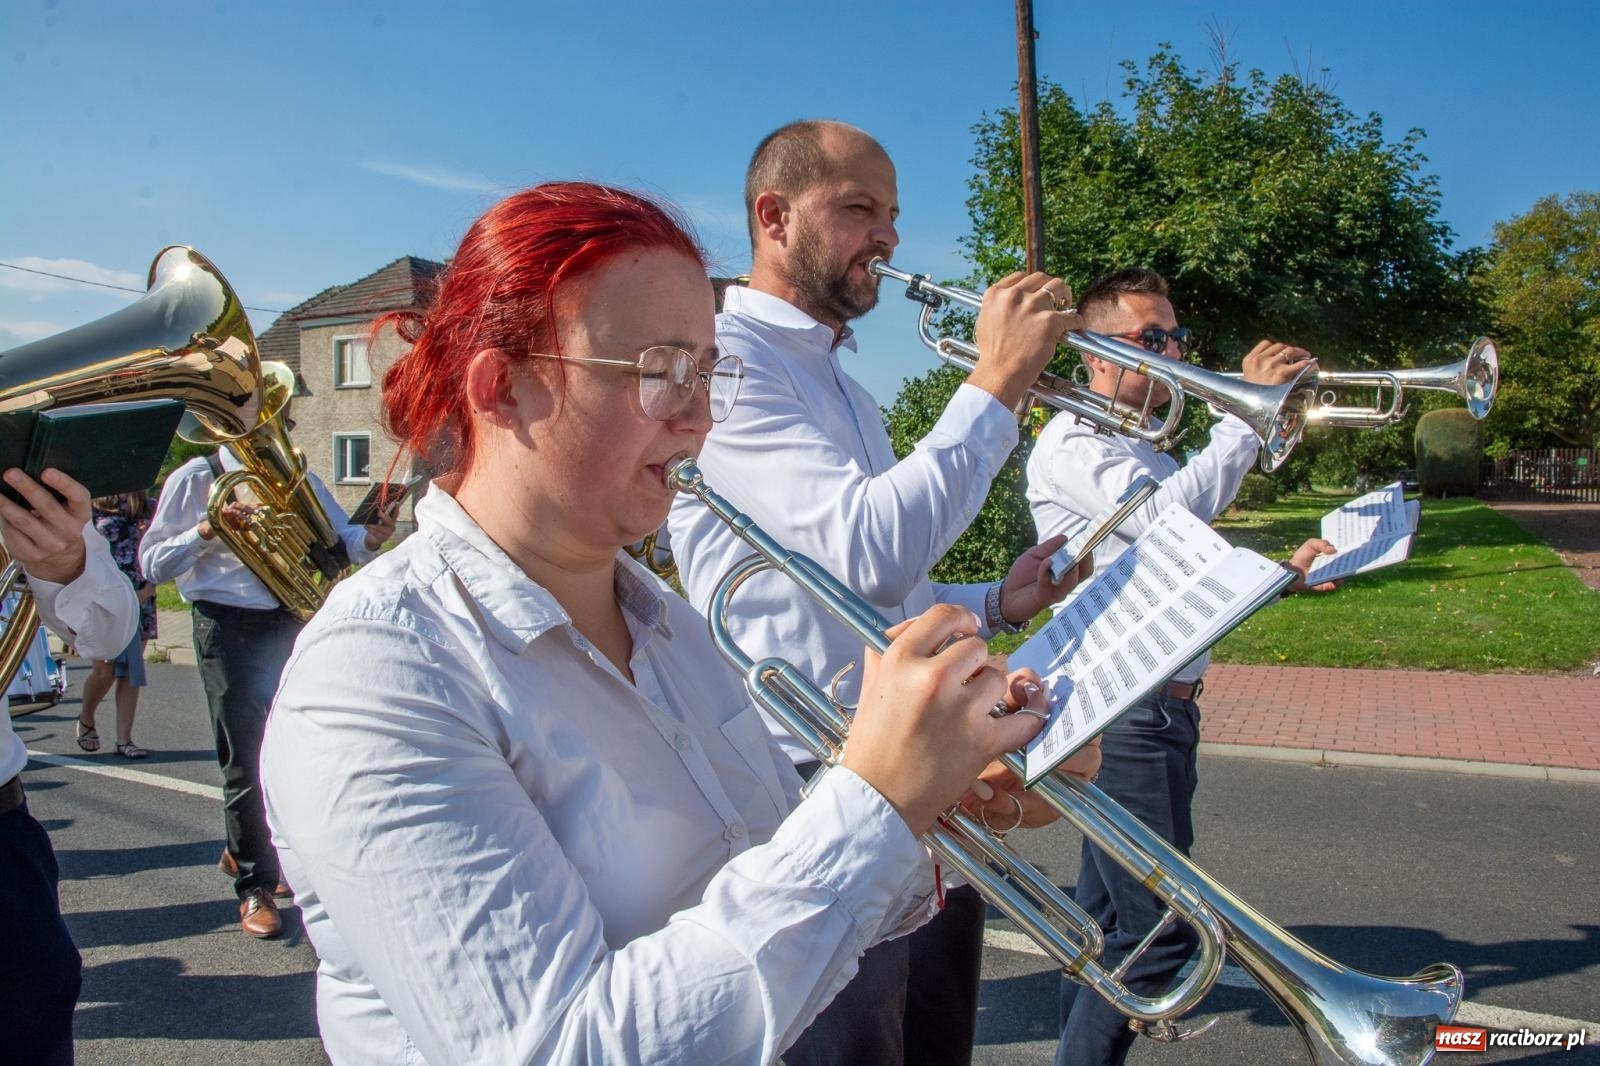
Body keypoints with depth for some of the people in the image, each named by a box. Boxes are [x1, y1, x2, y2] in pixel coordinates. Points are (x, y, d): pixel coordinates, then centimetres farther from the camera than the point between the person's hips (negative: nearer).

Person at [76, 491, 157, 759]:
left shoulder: (149, 508, 9)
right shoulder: (92, 507, 2)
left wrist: (148, 588, -5)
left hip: (140, 599, 3)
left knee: (131, 671, 3)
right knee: (105, 670, -5)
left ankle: (124, 738, 8)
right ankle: (85, 719, 23)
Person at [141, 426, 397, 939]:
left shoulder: (298, 479, 10)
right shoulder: (194, 480, -1)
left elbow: (340, 539, 3)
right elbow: (152, 564, -5)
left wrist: (369, 538, -20)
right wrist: (208, 529, -21)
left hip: (288, 626, 4)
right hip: (228, 630, -4)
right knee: (245, 761, -2)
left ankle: (244, 850, 39)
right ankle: (254, 887, 11)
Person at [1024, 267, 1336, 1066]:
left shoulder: (1147, 455, 20)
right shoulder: (1072, 443, -12)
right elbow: (1171, 515, -29)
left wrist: (1282, 571, 7)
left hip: (1160, 708, 10)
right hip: (1120, 714, -10)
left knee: (1107, 914, 17)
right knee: (1158, 930, -6)